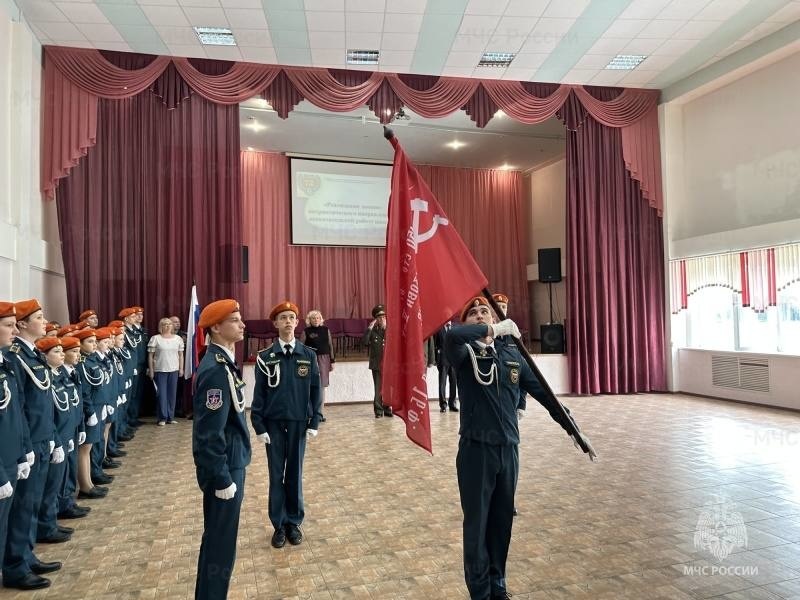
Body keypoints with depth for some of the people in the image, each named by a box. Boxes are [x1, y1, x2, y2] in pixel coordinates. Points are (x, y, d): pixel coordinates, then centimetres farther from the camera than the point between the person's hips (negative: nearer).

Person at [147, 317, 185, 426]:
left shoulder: (178, 338, 6)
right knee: (162, 394, -1)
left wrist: (181, 368, 5)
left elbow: (180, 355, 10)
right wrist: (151, 370, -5)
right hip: (160, 370, -3)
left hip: (174, 370, 3)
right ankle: (162, 418, 8)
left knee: (172, 393, 6)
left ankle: (170, 417, 15)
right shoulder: (155, 338, -3)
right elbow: (150, 356, -2)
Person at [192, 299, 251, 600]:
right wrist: (222, 479, -20)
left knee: (217, 540, 23)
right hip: (224, 468, -10)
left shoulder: (222, 362, 6)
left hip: (231, 463, 10)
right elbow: (210, 433, -25)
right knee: (220, 544, 4)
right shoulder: (216, 369, -24)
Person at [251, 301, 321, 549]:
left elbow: (315, 390, 2)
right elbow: (259, 393, -1)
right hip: (273, 423, 0)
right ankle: (279, 525, 22)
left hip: (299, 422, 1)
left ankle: (294, 522, 25)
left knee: (295, 473, 10)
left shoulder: (308, 355, -2)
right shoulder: (265, 357, -4)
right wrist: (259, 426, -5)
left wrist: (314, 422, -2)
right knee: (276, 475, 8)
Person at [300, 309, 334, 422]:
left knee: (321, 386, 7)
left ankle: (320, 412, 15)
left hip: (324, 360, 3)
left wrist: (332, 361, 9)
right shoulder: (306, 331, -1)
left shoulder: (325, 330, 7)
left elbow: (330, 346, 11)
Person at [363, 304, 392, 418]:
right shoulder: (372, 330, 2)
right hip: (376, 364, -1)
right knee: (378, 388, -2)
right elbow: (365, 342, -13)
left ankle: (387, 409, 17)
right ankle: (378, 410, 7)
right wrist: (369, 328, -16)